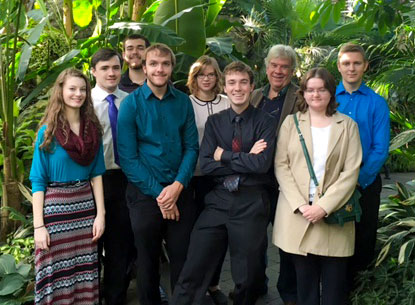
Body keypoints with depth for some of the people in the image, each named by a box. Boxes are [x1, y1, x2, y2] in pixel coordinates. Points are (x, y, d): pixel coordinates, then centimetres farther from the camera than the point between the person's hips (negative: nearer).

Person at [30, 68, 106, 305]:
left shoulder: (93, 128, 6)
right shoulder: (48, 131, -4)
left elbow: (96, 174, 6)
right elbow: (38, 181, -6)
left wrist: (100, 213, -3)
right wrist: (38, 225, -13)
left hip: (85, 205, 3)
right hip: (56, 207, -3)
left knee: (86, 272, 9)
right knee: (56, 275, 0)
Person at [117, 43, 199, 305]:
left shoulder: (183, 101, 2)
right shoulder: (131, 104, -6)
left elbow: (192, 147, 2)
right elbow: (127, 156, -9)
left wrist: (177, 186, -12)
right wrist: (158, 193, -13)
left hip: (180, 191, 2)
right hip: (144, 193, -2)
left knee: (184, 258, 9)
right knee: (148, 260, 13)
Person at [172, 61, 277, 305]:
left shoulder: (265, 122, -2)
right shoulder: (214, 122, 8)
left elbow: (262, 164, -16)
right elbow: (206, 165, -3)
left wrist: (224, 156, -7)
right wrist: (246, 159, -10)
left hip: (251, 203, -2)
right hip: (218, 200, 2)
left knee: (246, 276, 12)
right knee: (193, 271, 1)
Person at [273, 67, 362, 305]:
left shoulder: (347, 125, 6)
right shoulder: (291, 122, 8)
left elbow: (351, 172, -2)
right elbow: (281, 165, 1)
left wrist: (324, 206, -12)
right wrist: (300, 205, -10)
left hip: (333, 213, 0)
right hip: (298, 212, 1)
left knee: (334, 283, 3)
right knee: (305, 282, 7)